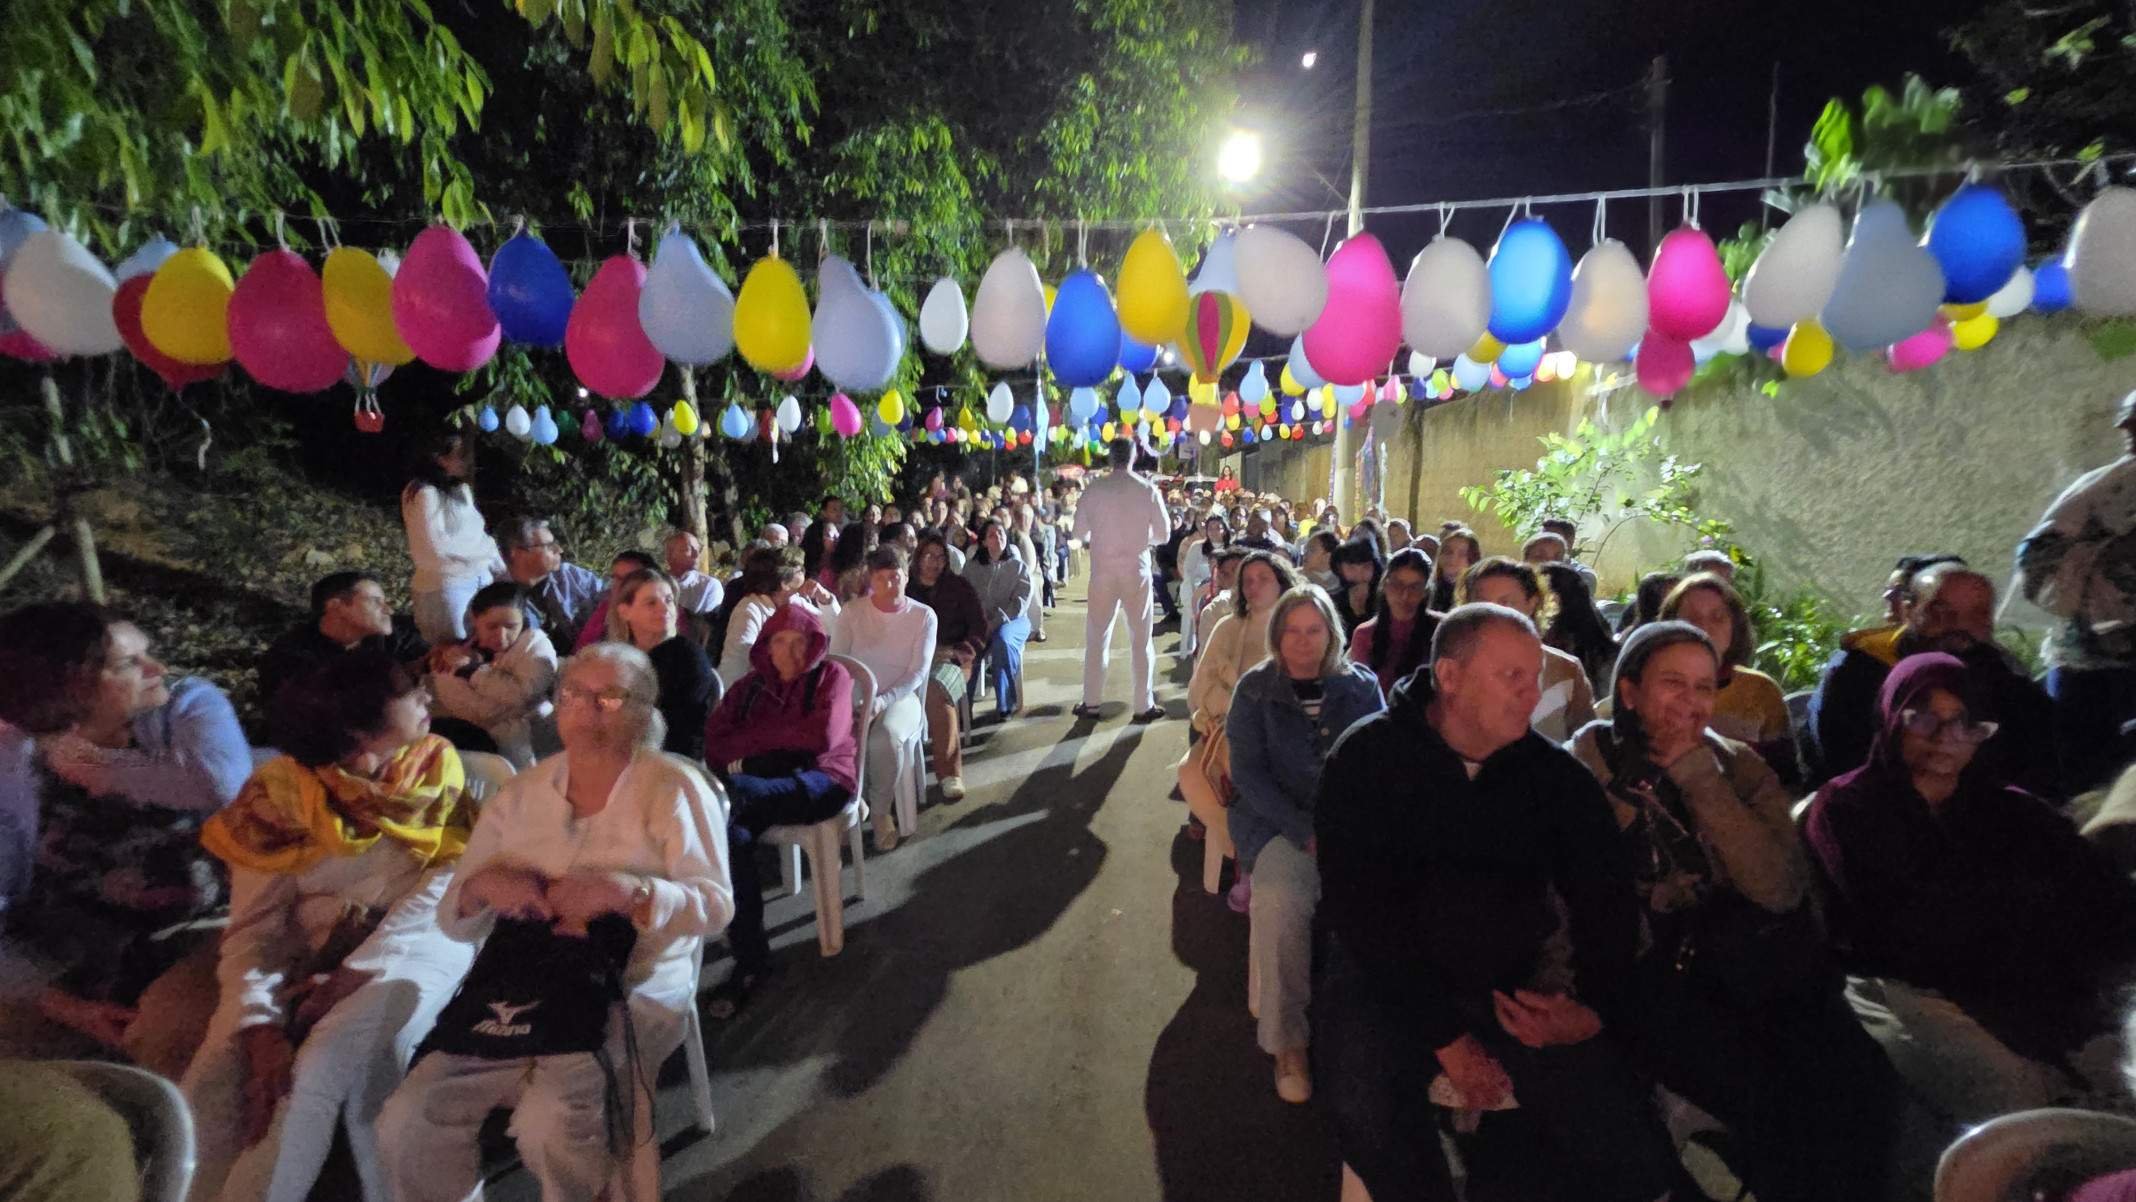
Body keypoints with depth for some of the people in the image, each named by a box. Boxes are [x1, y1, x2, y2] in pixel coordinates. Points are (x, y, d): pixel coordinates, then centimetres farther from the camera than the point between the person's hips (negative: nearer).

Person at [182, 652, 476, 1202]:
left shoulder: (438, 769, -7)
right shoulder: (277, 797, -5)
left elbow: (451, 881, -12)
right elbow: (252, 928, -6)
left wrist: (358, 972, -20)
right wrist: (260, 1027, -21)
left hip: (408, 950, -2)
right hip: (303, 959, 2)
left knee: (321, 1069, -25)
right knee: (214, 1087, -17)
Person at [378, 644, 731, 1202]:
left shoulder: (673, 786, -4)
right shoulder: (520, 794, 11)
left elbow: (716, 903, -8)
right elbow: (452, 921, 13)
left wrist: (628, 892, -23)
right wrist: (483, 885, -10)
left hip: (633, 986, -4)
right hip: (521, 986, 5)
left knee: (549, 1126, -25)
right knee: (409, 1120, -13)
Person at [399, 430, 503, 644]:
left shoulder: (461, 490, 11)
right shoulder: (425, 494, -11)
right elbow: (437, 547, -17)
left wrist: (503, 571, 6)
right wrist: (486, 549, -8)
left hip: (479, 581, 7)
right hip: (446, 586, -7)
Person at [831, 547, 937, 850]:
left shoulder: (923, 616, -1)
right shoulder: (852, 614, 4)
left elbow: (918, 672, -6)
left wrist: (883, 700, -21)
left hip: (901, 697, -1)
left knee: (887, 736, -35)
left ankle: (881, 809, -9)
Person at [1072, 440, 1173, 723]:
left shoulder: (1094, 488, -5)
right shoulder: (1147, 489, -7)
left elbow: (1080, 531, 3)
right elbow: (1163, 534, -1)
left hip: (1103, 570, 1)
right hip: (1136, 569, -1)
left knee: (1097, 636, 11)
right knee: (1140, 638, 8)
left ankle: (1091, 702, 16)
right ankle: (1143, 705, 11)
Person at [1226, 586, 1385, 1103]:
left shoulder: (1361, 686, 9)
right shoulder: (1255, 689, 3)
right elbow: (1248, 772, -3)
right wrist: (1306, 832, -15)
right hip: (1277, 821, -2)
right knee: (1282, 900, -30)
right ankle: (1287, 1041, -10)